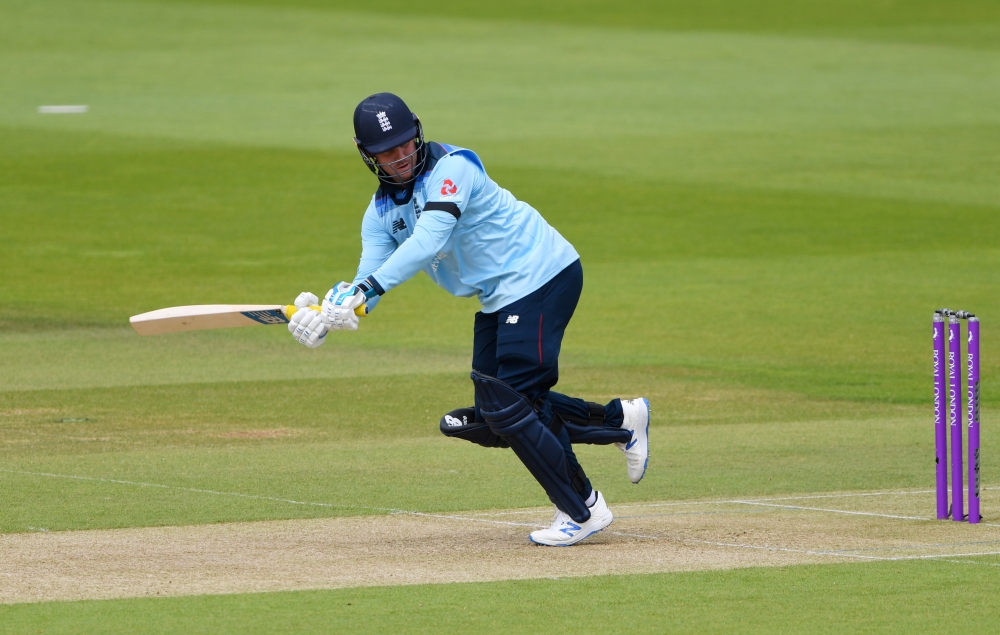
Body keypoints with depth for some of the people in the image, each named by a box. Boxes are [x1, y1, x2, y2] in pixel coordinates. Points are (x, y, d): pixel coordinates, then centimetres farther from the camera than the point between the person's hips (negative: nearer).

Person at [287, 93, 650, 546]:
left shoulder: (452, 168, -18)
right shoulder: (381, 213, 5)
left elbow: (428, 240, -33)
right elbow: (367, 280, -5)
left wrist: (366, 290, -42)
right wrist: (326, 317, -26)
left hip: (542, 275, -9)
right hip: (499, 299, 9)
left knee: (507, 407, -14)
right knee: (491, 417, 10)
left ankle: (582, 510, -2)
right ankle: (620, 421, 24)